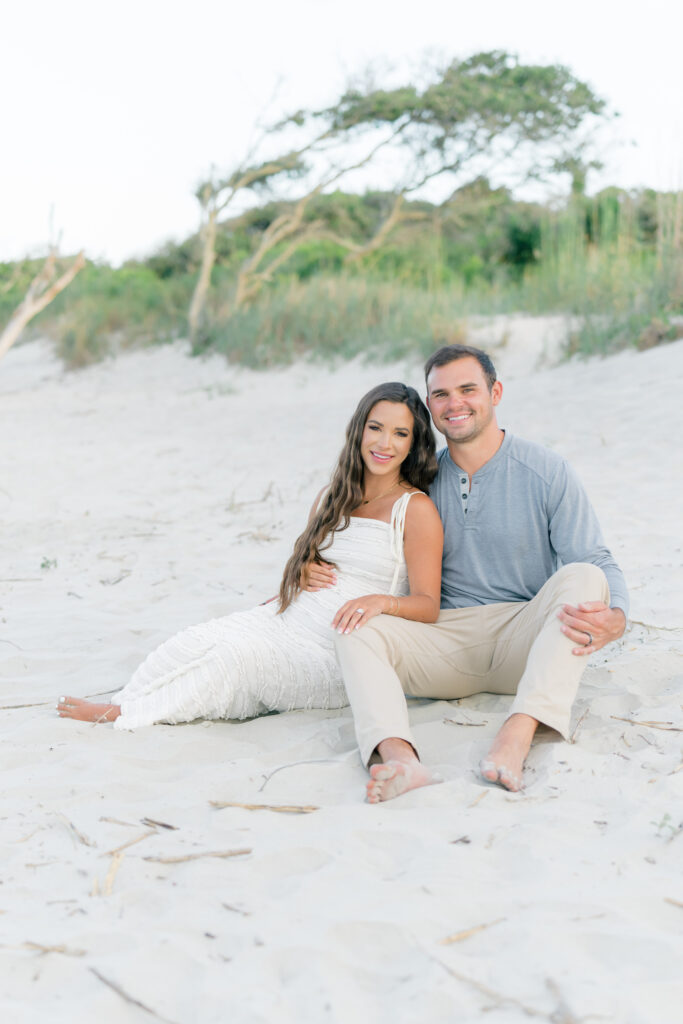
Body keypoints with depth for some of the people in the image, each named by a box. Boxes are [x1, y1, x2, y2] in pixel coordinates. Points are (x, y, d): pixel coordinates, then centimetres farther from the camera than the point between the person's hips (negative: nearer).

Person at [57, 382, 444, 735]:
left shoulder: (416, 510, -5)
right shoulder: (331, 499, 15)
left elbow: (428, 605, -11)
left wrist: (380, 601, -31)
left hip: (333, 653, -6)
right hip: (288, 620, 6)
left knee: (234, 652, -25)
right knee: (203, 638, -20)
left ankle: (124, 713, -16)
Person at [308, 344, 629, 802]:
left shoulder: (546, 472, 0)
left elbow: (600, 564, -5)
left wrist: (613, 619, -28)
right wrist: (328, 576, -1)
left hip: (525, 644, -2)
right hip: (448, 641, 2)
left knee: (582, 576, -30)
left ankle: (516, 738, -47)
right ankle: (400, 759, -49)